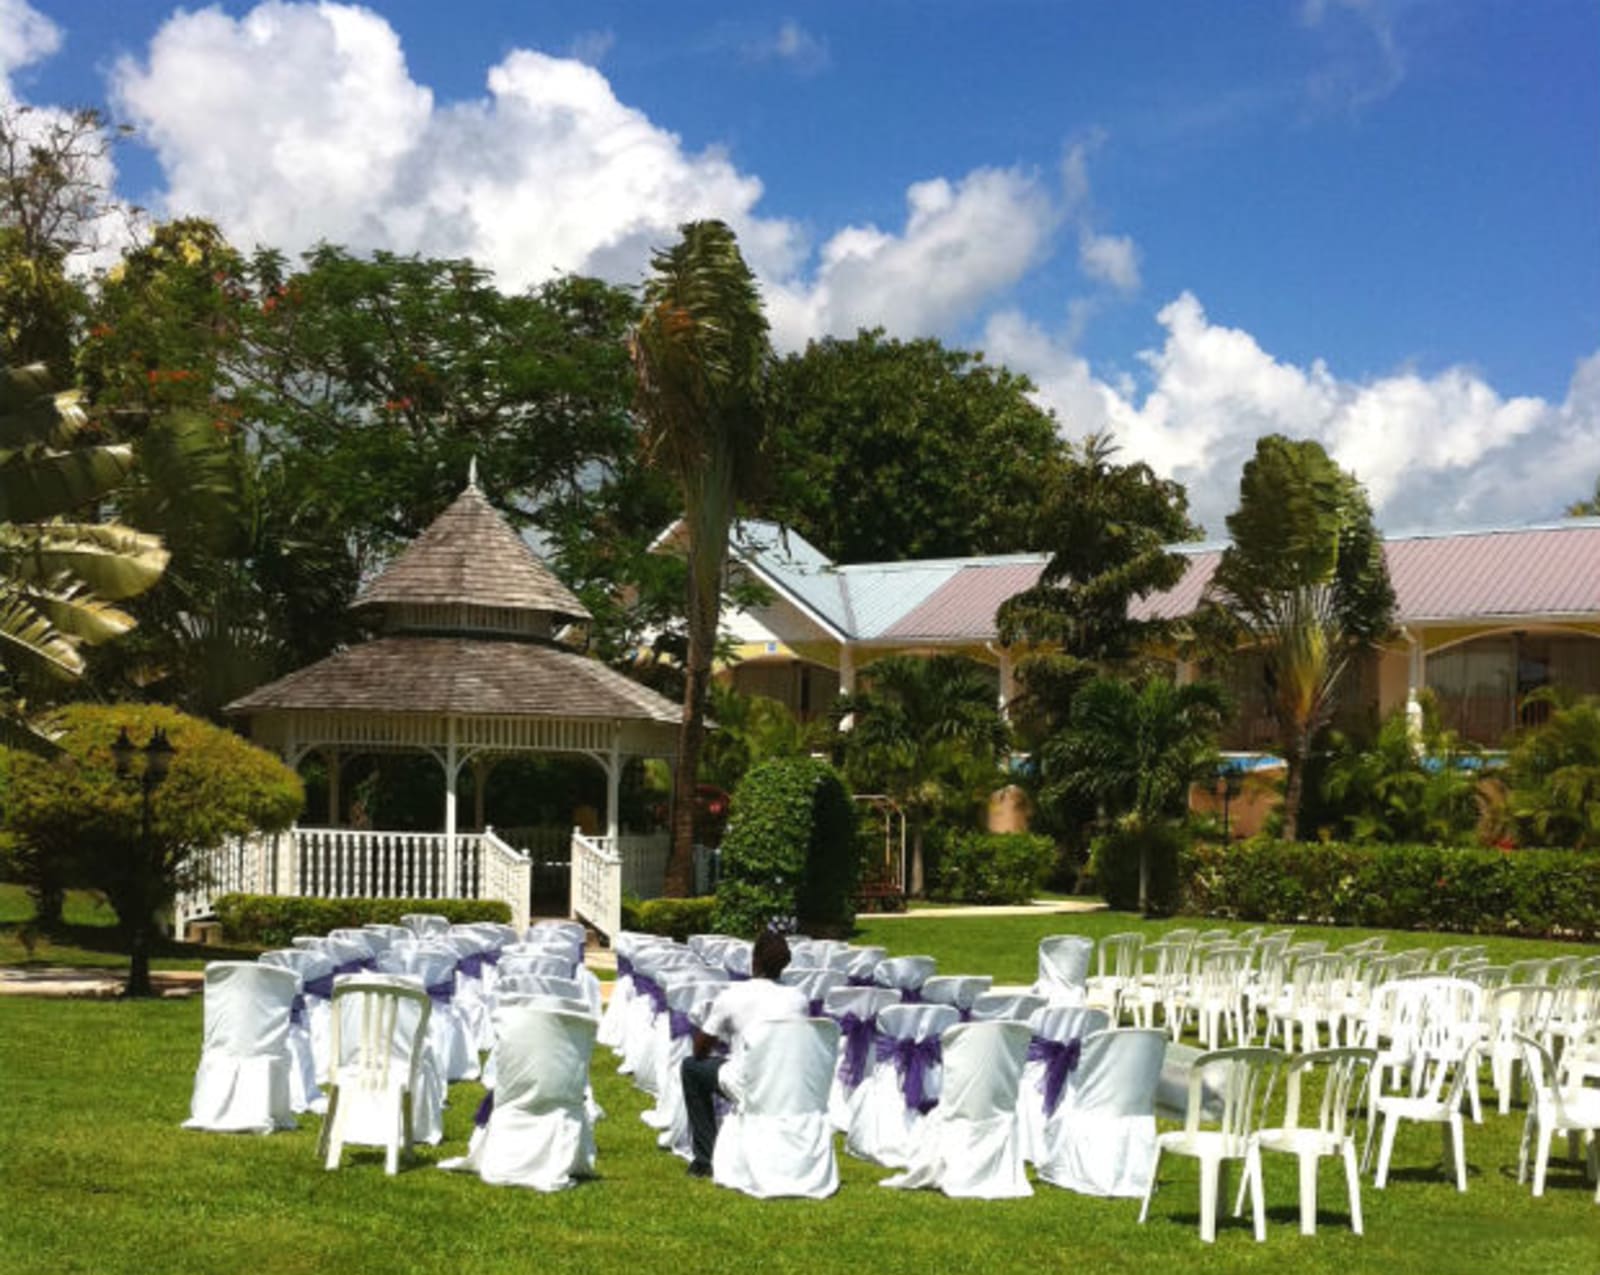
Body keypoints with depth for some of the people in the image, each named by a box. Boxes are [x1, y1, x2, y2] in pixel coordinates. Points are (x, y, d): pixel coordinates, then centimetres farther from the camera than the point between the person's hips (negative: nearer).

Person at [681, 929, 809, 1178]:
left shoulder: (731, 996, -6)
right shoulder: (799, 999, 2)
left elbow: (700, 1050, 4)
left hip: (749, 1089, -4)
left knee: (692, 1068, 20)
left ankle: (705, 1159, 17)